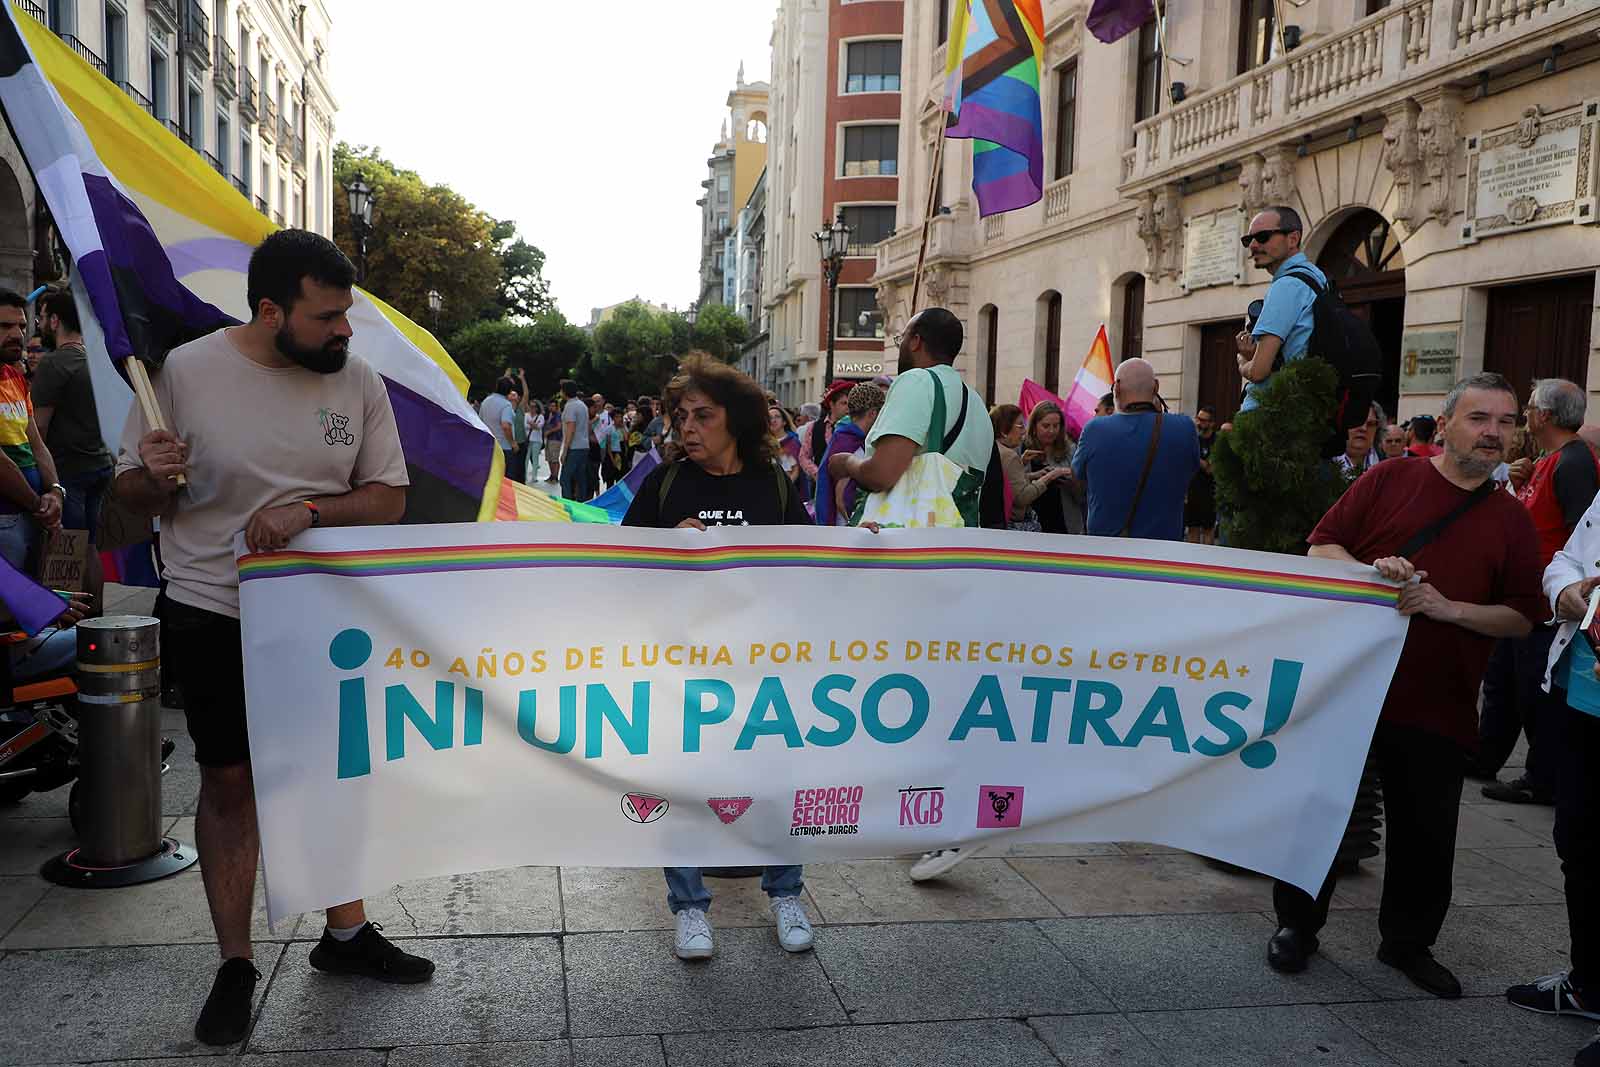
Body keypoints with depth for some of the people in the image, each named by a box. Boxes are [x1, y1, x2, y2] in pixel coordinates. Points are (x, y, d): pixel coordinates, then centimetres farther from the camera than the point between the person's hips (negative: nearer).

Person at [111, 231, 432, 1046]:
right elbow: (132, 495, -1)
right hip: (213, 612, -2)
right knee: (229, 784, 6)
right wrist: (155, 476, -24)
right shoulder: (186, 370, -10)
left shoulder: (358, 380, -5)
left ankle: (346, 933, 29)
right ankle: (235, 966, 20)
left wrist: (308, 510, -21)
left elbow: (389, 498, -3)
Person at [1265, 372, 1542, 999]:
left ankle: (1408, 942, 30)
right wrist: (1371, 570, -18)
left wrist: (1451, 608, -12)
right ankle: (1297, 925, 24)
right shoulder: (1389, 480, 2)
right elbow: (1321, 546, 1)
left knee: (1427, 830, 9)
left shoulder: (1512, 521, 8)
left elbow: (1522, 618, 4)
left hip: (1437, 705, 2)